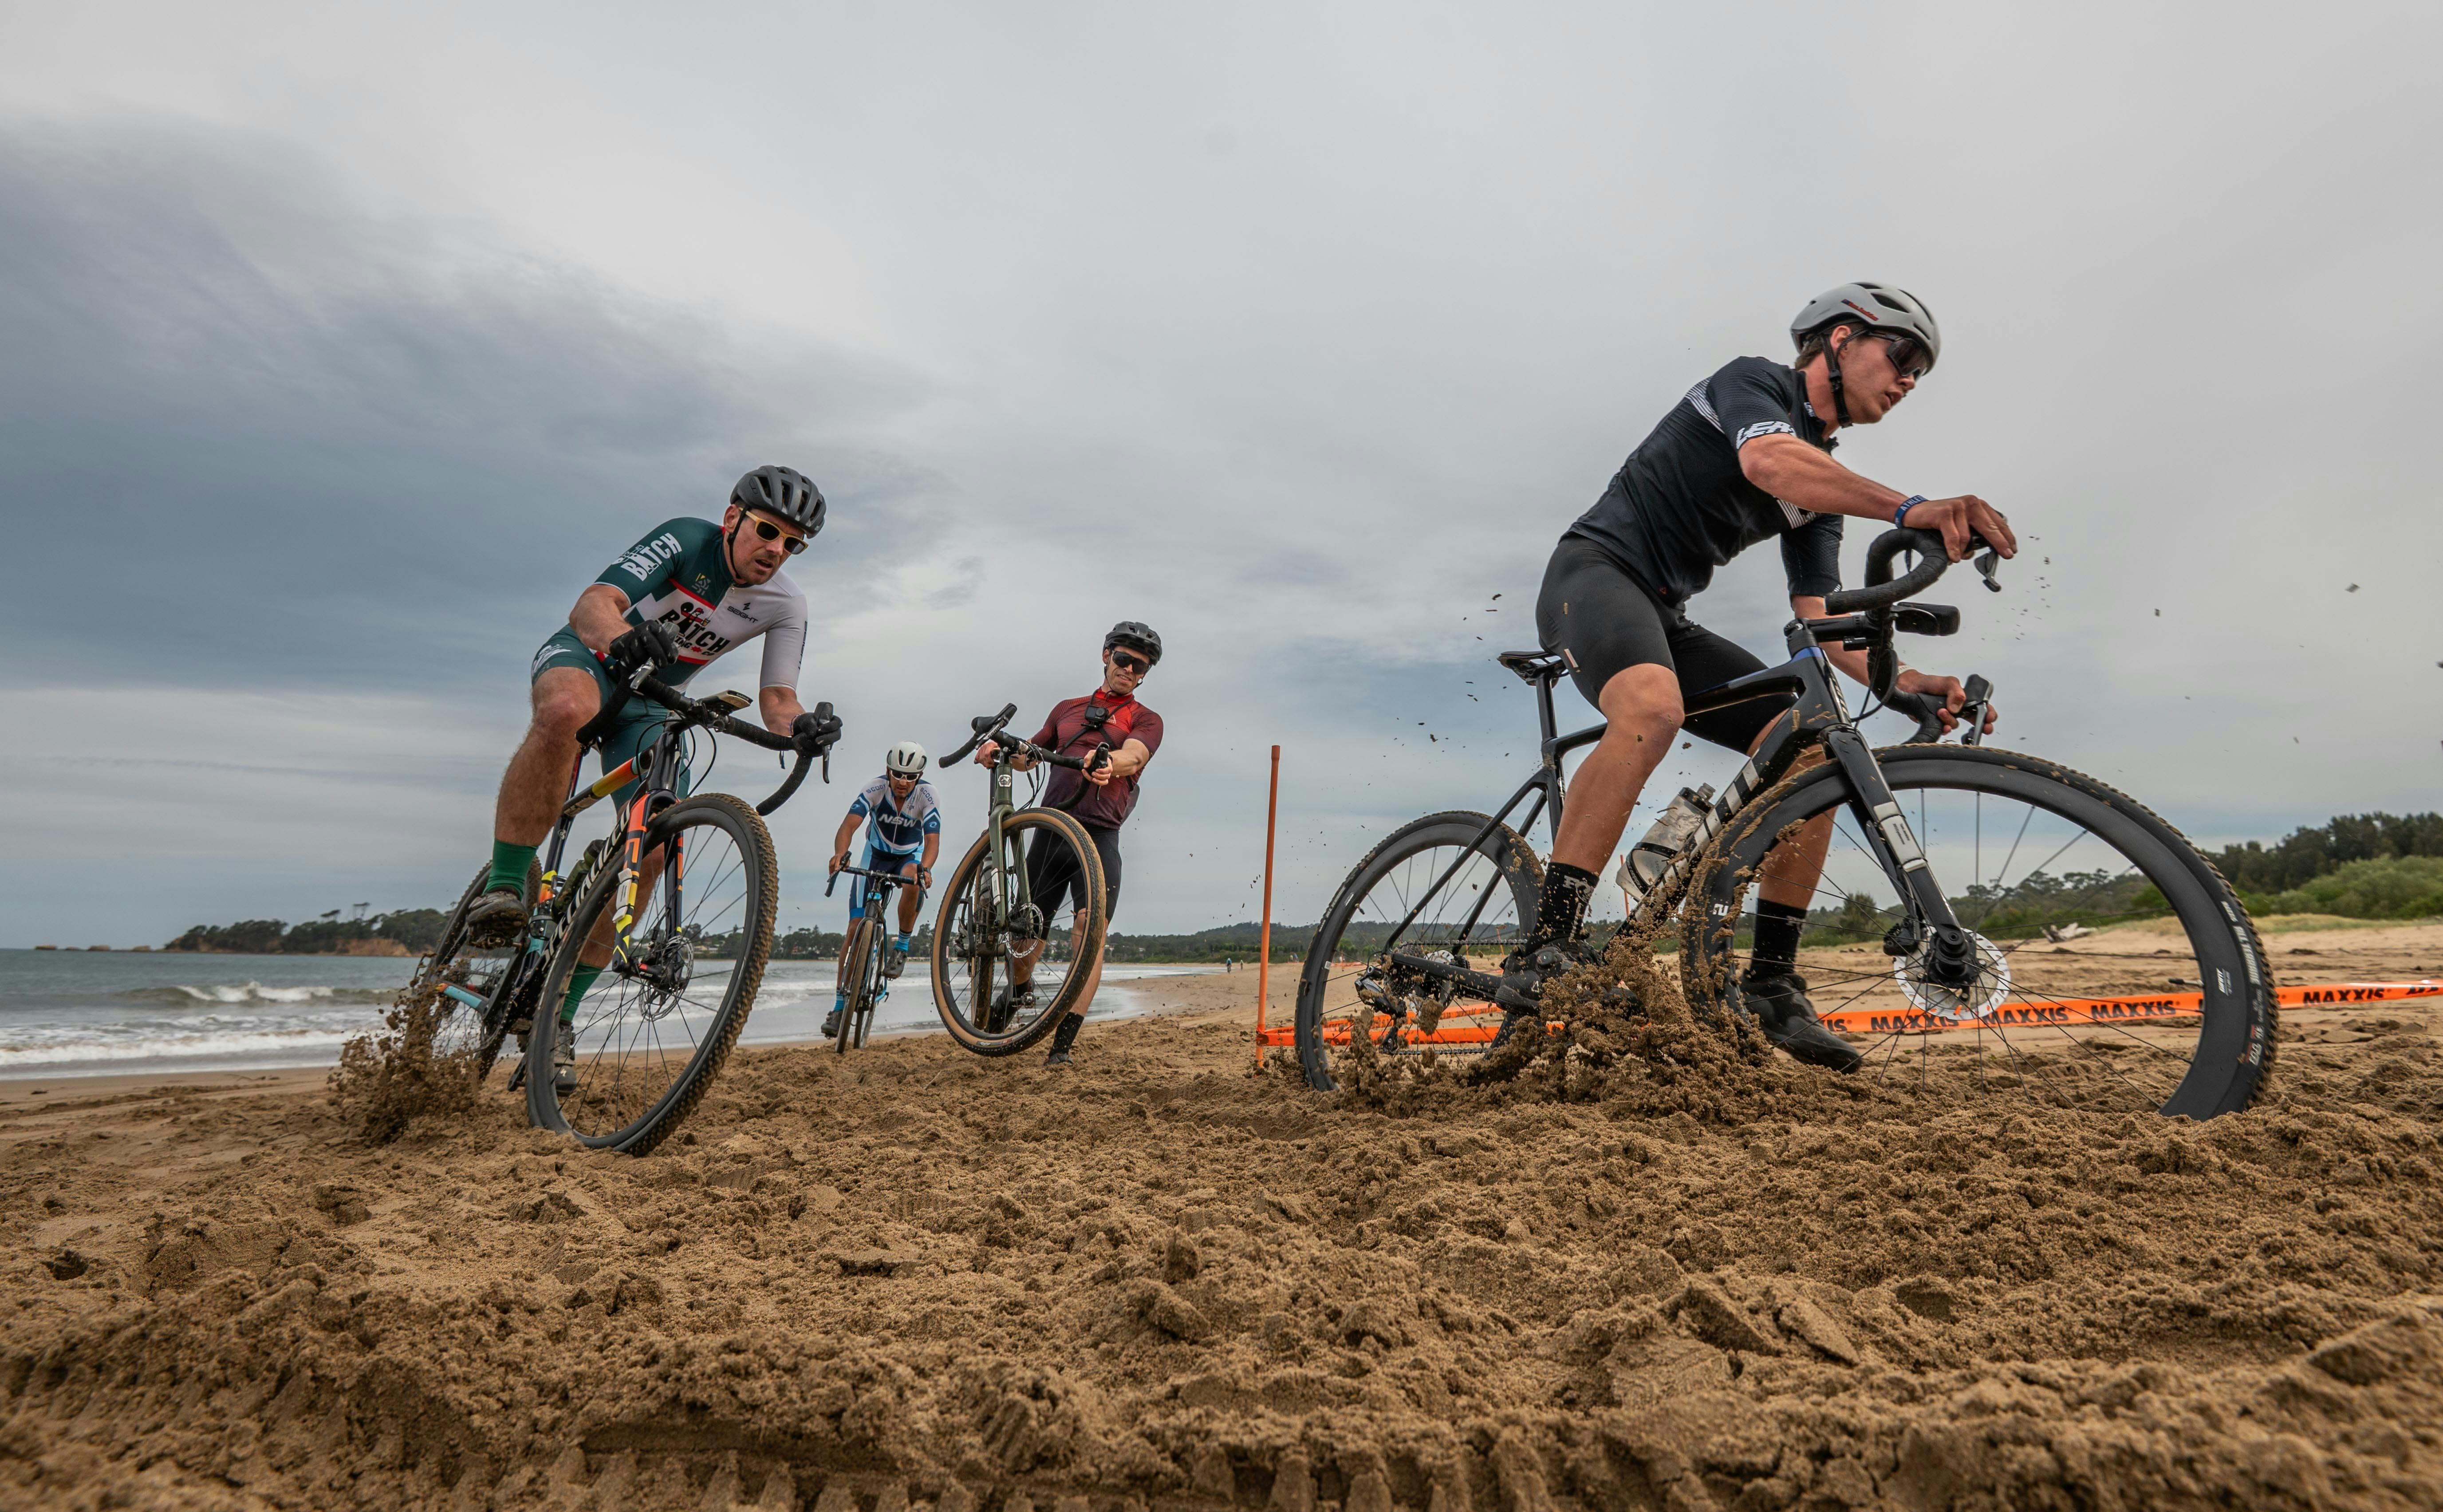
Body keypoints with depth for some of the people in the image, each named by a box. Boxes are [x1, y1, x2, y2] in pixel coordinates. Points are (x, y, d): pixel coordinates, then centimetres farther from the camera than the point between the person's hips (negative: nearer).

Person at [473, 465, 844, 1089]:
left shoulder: (787, 606, -10)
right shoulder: (686, 540, -22)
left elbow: (776, 697, -11)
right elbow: (592, 606, -33)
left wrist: (802, 727, -35)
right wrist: (627, 639, -56)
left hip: (651, 706, 4)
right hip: (585, 657, -4)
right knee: (569, 711, -43)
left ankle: (556, 1014, -1)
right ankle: (504, 886, -29)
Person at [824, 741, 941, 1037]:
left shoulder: (927, 796, -25)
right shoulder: (875, 789, -25)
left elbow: (933, 840, -34)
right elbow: (849, 825, -36)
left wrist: (925, 869, -54)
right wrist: (840, 854, -57)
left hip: (911, 855, -1)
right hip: (876, 855, 1)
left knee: (912, 880, -39)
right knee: (856, 927, -10)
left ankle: (902, 946, -14)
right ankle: (840, 1006, -3)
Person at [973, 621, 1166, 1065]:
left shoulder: (1146, 720, 9)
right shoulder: (1068, 708, 21)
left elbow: (1132, 758, -12)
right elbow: (1029, 755, 24)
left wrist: (1106, 762, -36)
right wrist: (999, 749, 1)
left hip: (1099, 834, -3)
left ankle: (1063, 1044, -12)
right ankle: (1020, 991, 43)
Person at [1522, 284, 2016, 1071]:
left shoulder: (1823, 487, 19)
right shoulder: (1754, 381, -3)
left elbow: (1817, 620, 10)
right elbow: (1770, 462, -28)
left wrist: (1907, 682, -7)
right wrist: (1913, 509, -41)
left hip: (1664, 618, 8)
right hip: (1596, 571, -8)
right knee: (1652, 710, -39)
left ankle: (1770, 979, -1)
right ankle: (1549, 945, -33)